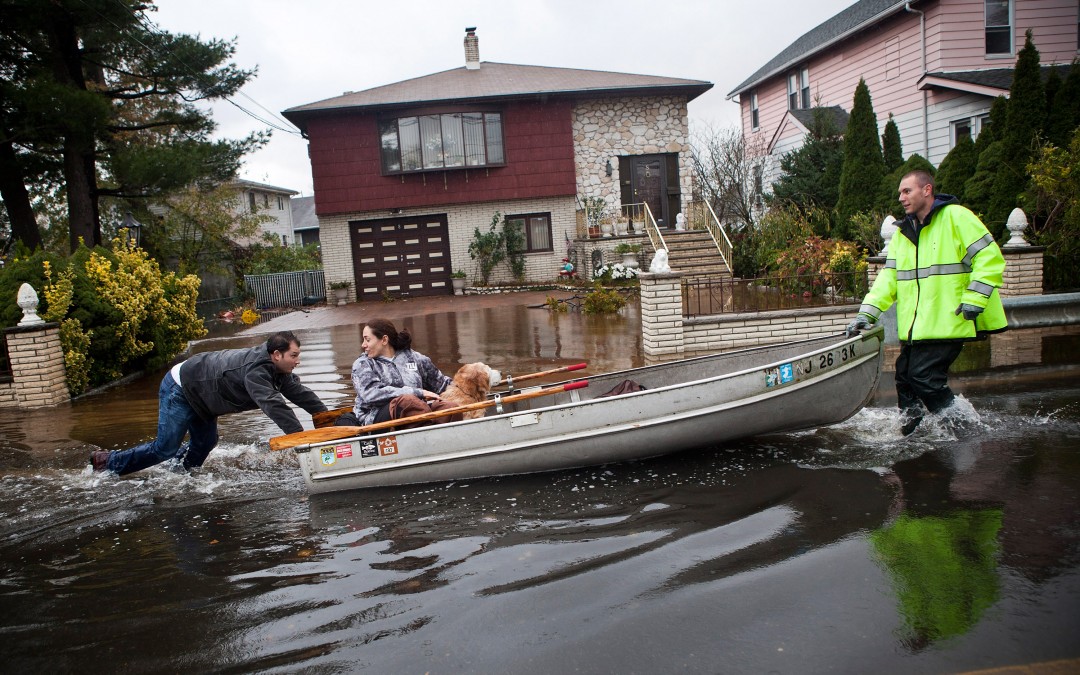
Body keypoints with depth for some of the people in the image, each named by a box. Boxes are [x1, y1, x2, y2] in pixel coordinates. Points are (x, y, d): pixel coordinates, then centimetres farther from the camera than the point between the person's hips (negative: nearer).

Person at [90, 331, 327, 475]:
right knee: (165, 448, -2)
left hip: (198, 393, 9)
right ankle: (109, 462, 16)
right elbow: (273, 406, -45)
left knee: (205, 443, 13)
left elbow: (301, 393, -6)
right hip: (180, 389, -9)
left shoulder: (278, 369, -7)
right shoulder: (255, 371, -36)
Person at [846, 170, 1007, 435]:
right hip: (914, 329, 7)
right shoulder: (903, 233, 16)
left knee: (924, 377, -11)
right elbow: (889, 277, 11)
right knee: (905, 376, 7)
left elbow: (991, 259, -9)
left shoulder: (956, 217, -5)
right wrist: (868, 312, -1)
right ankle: (911, 428, 21)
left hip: (946, 324, -7)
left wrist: (973, 301, -15)